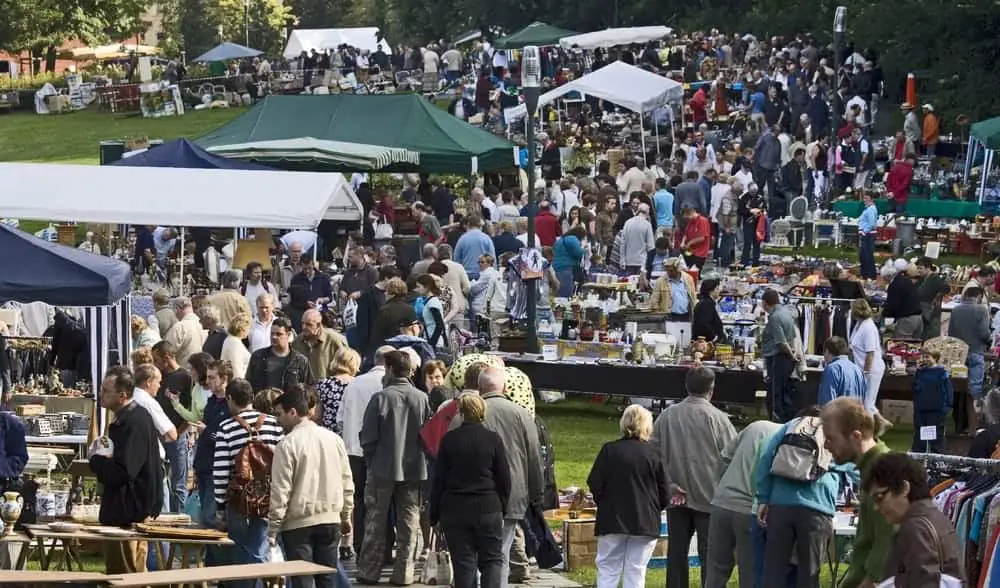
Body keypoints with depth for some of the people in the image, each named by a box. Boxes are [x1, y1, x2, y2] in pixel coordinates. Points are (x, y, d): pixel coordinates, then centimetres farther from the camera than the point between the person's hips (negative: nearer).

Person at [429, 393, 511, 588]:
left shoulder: (449, 439, -3)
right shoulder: (493, 439, -4)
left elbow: (438, 479, 0)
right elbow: (504, 479, 0)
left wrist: (434, 514, 6)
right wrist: (502, 506, 13)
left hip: (454, 509, 1)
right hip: (488, 509, -1)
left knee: (463, 563, 6)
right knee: (492, 559, 6)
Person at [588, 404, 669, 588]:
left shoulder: (609, 450, -5)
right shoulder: (653, 454, -5)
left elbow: (594, 485, -6)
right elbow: (665, 495, -2)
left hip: (612, 520, 0)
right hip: (645, 523, 0)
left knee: (607, 570, 7)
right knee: (636, 573, 4)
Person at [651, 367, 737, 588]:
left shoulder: (667, 416, 1)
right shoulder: (717, 418, -12)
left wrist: (670, 486, 0)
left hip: (677, 497, 4)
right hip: (709, 495, -4)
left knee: (676, 552, 10)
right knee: (709, 553, 1)